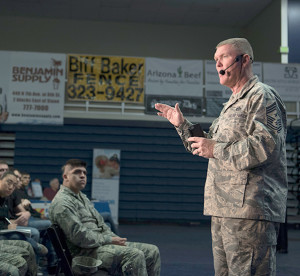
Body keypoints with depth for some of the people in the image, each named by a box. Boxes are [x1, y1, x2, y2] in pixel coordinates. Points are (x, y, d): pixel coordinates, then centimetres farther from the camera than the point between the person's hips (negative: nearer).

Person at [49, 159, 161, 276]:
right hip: (86, 252, -10)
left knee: (152, 251, -2)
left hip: (101, 243, 10)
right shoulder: (61, 203, -11)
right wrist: (109, 240, -14)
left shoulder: (82, 197, 22)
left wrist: (115, 239, 4)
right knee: (135, 255, -31)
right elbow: (79, 237, -20)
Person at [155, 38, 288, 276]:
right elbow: (208, 145, 32)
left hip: (249, 210, -10)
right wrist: (182, 125, 23)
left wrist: (216, 150, -18)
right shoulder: (232, 104, 25)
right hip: (224, 210, 10)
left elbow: (266, 144, -20)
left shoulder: (262, 96, -5)